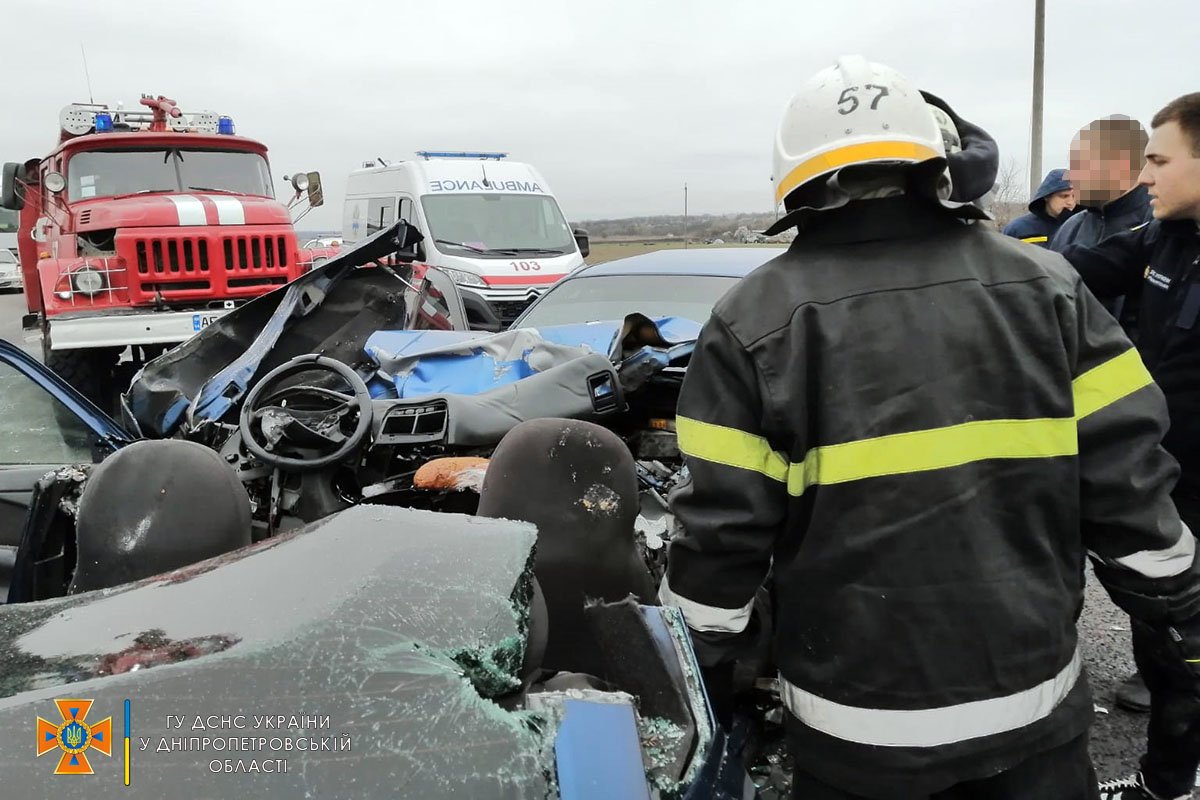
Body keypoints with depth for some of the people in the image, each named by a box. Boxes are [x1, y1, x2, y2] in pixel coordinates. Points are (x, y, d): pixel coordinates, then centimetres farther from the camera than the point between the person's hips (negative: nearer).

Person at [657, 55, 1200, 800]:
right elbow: (1129, 483, -3)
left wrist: (695, 677, 4)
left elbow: (720, 530, -10)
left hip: (857, 723, -1)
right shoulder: (1046, 287, -4)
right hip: (1037, 699, 2)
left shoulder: (756, 319, -11)